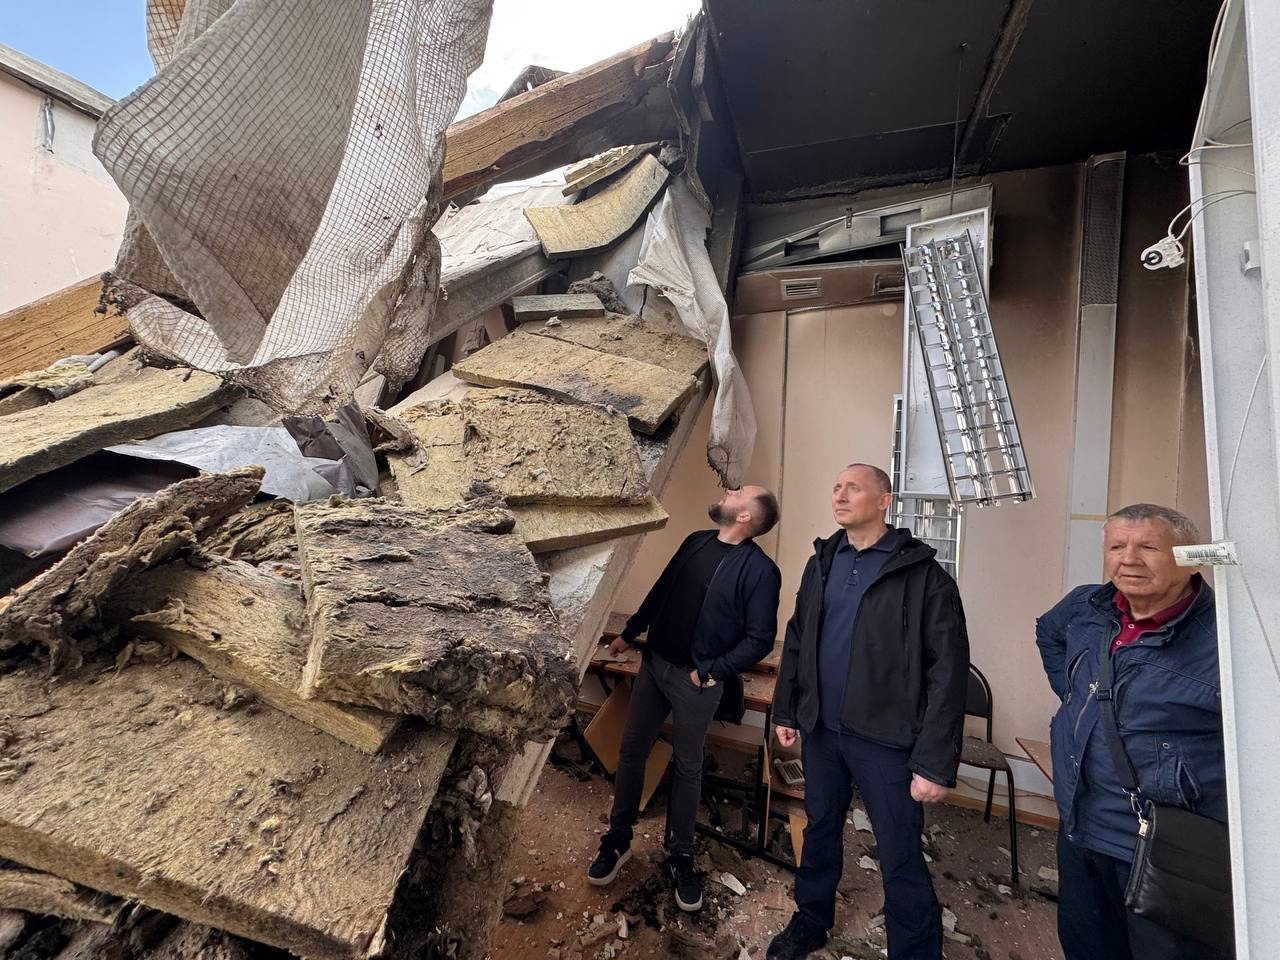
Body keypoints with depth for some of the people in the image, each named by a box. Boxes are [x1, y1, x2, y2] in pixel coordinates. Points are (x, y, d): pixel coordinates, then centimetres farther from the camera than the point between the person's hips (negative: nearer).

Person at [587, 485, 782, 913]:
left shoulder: (760, 570, -15)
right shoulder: (695, 542, 3)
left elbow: (760, 638, -14)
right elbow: (660, 591, 13)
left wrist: (711, 671, -15)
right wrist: (629, 633, 18)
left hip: (698, 681, -5)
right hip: (654, 664, 5)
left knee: (687, 767, 11)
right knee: (631, 753, 13)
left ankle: (681, 855, 33)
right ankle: (618, 840, 32)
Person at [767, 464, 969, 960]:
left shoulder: (922, 575, -12)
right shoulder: (821, 563, 5)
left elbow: (947, 672, -14)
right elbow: (796, 641, 11)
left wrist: (935, 761, -16)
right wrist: (786, 709, 12)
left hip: (884, 738, -5)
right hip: (820, 729, 5)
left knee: (901, 858, 7)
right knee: (820, 829, 22)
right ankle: (812, 920, 44)